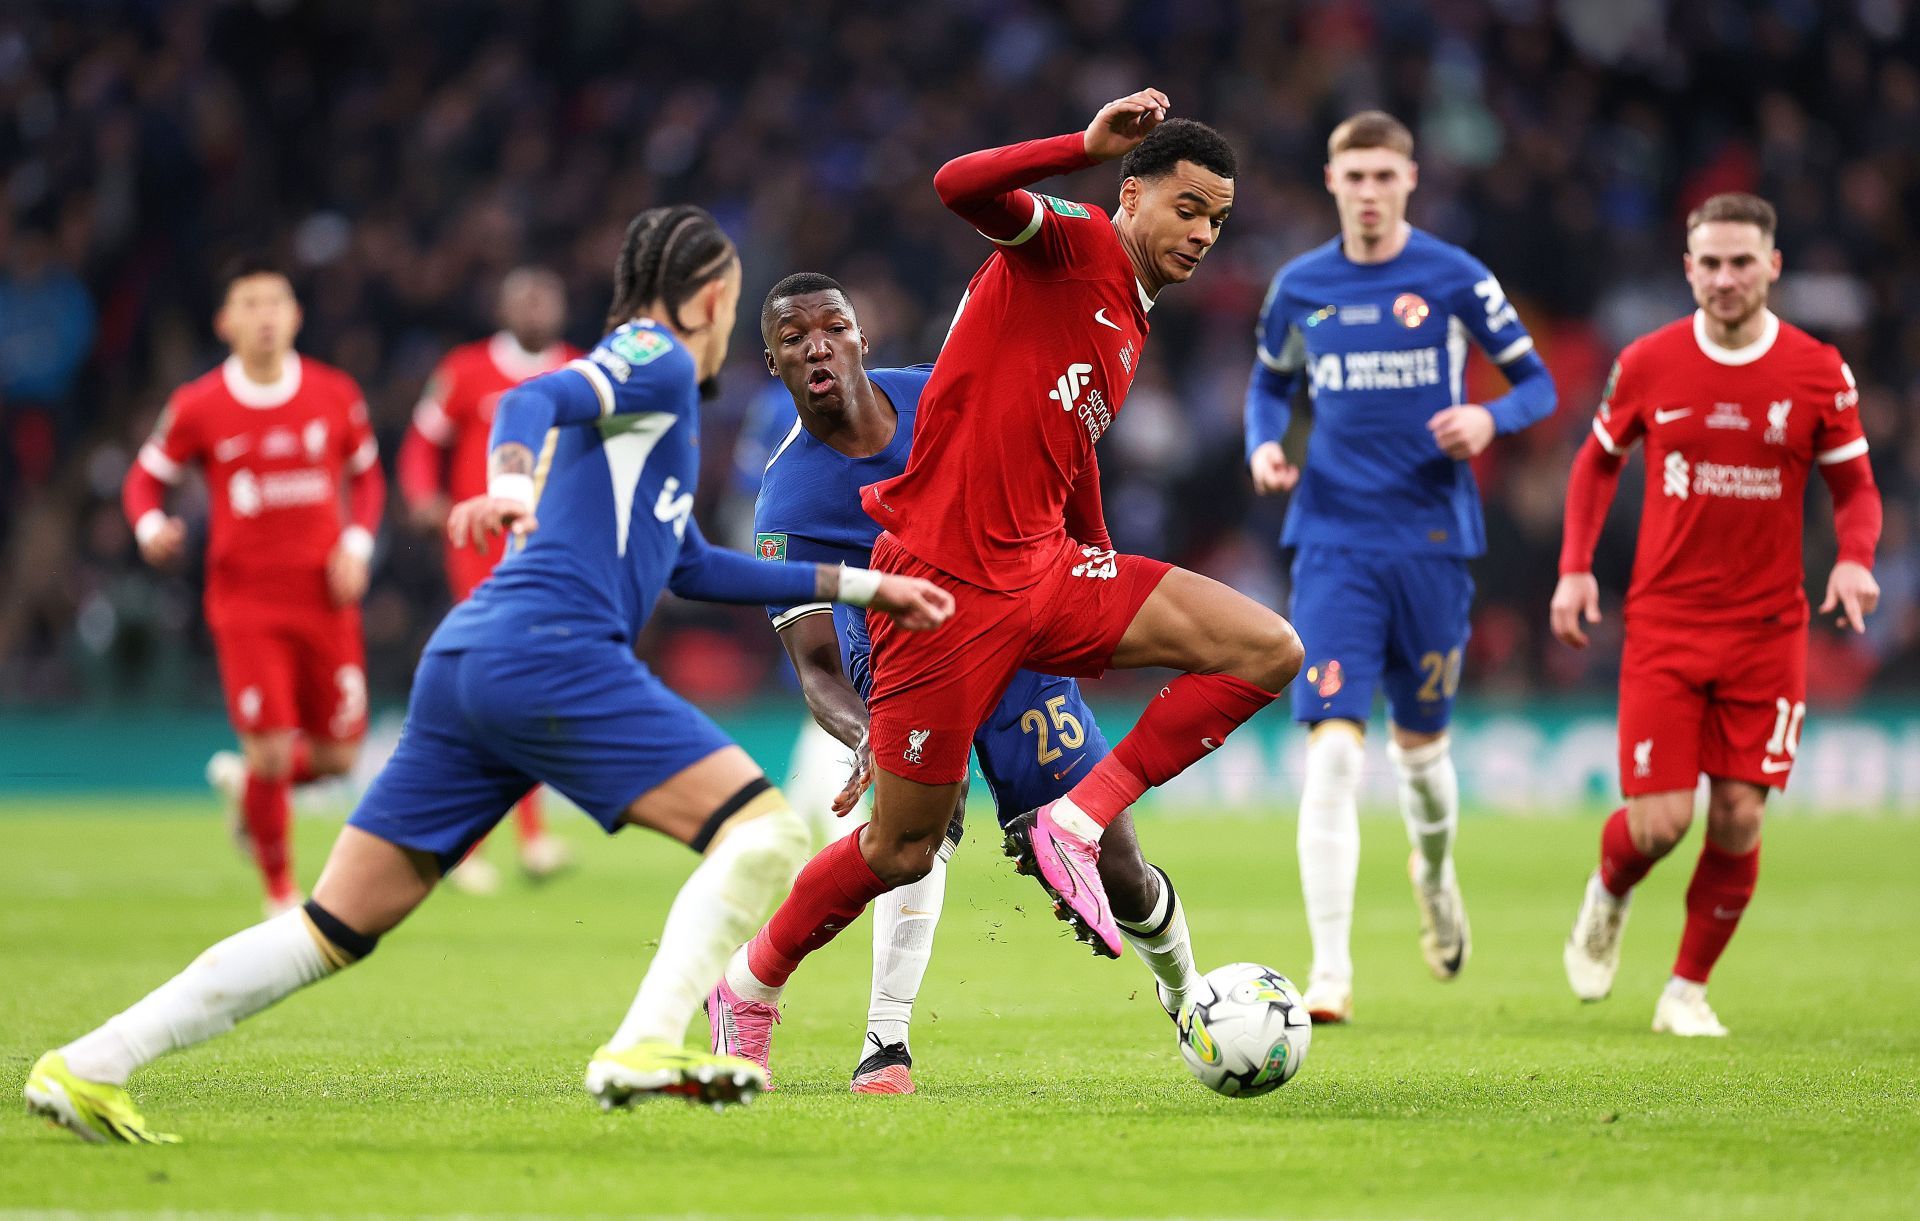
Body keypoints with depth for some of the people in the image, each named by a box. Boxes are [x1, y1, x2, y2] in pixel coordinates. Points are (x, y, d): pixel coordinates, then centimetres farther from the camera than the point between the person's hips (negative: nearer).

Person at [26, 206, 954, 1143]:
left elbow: (689, 568, 40)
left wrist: (857, 585, 43)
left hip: (464, 664, 9)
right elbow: (530, 401, -15)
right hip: (554, 651, -9)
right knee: (763, 833, -10)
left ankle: (89, 1065, 1)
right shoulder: (658, 361, 4)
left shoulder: (640, 381, 32)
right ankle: (643, 1049, -23)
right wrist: (512, 485, -37)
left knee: (338, 928, 6)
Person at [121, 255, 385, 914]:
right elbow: (146, 477, 7)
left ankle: (241, 779, 37)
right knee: (271, 750, -12)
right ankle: (279, 890, 9)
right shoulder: (197, 407, -5)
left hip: (325, 597, 3)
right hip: (245, 601, -3)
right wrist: (152, 527, -14)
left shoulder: (336, 395, 1)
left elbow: (366, 474, 15)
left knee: (337, 756, 4)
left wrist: (357, 545, 0)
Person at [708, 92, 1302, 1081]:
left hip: (1045, 572, 8)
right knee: (905, 847, 0)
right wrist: (1089, 147, -33)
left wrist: (1112, 611, 31)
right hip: (945, 580, -7)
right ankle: (750, 987, 25)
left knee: (1268, 652, -10)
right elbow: (960, 187, -26)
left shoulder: (1131, 330, 18)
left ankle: (1075, 828, -6)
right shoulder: (1071, 244, -6)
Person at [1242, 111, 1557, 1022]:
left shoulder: (1455, 279, -2)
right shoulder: (1300, 287, 5)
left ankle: (1435, 872, 48)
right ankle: (1330, 971, -15)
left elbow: (1537, 383, 4)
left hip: (1432, 539, 0)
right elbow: (1270, 382, 22)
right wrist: (1263, 445, 1)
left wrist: (1490, 418, -17)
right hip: (1334, 543, 0)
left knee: (1420, 740, 12)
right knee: (1331, 749, -14)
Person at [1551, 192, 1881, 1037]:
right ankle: (1608, 896, 28)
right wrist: (1575, 568, 3)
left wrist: (1855, 558, -13)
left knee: (1738, 819, -4)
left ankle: (1689, 991, 14)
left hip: (1768, 630, 1)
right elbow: (1599, 462, 14)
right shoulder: (1648, 365, -1)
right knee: (1657, 823, -9)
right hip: (1664, 623, -1)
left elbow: (1855, 486, 7)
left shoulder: (1817, 373, -2)